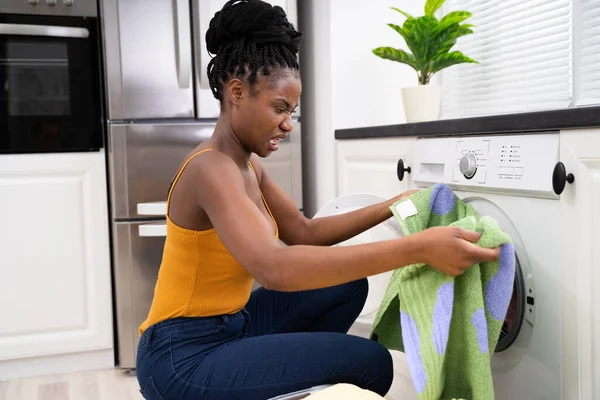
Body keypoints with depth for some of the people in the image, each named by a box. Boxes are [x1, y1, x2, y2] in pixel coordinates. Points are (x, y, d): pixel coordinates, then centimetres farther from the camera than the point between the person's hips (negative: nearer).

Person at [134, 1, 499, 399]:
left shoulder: (247, 165, 7)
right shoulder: (212, 169, -24)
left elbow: (306, 232, 10)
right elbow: (274, 267, -40)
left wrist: (391, 208, 0)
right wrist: (418, 248, -43)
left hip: (227, 325, 9)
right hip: (185, 357, -9)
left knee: (348, 285, 12)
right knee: (370, 364, -11)